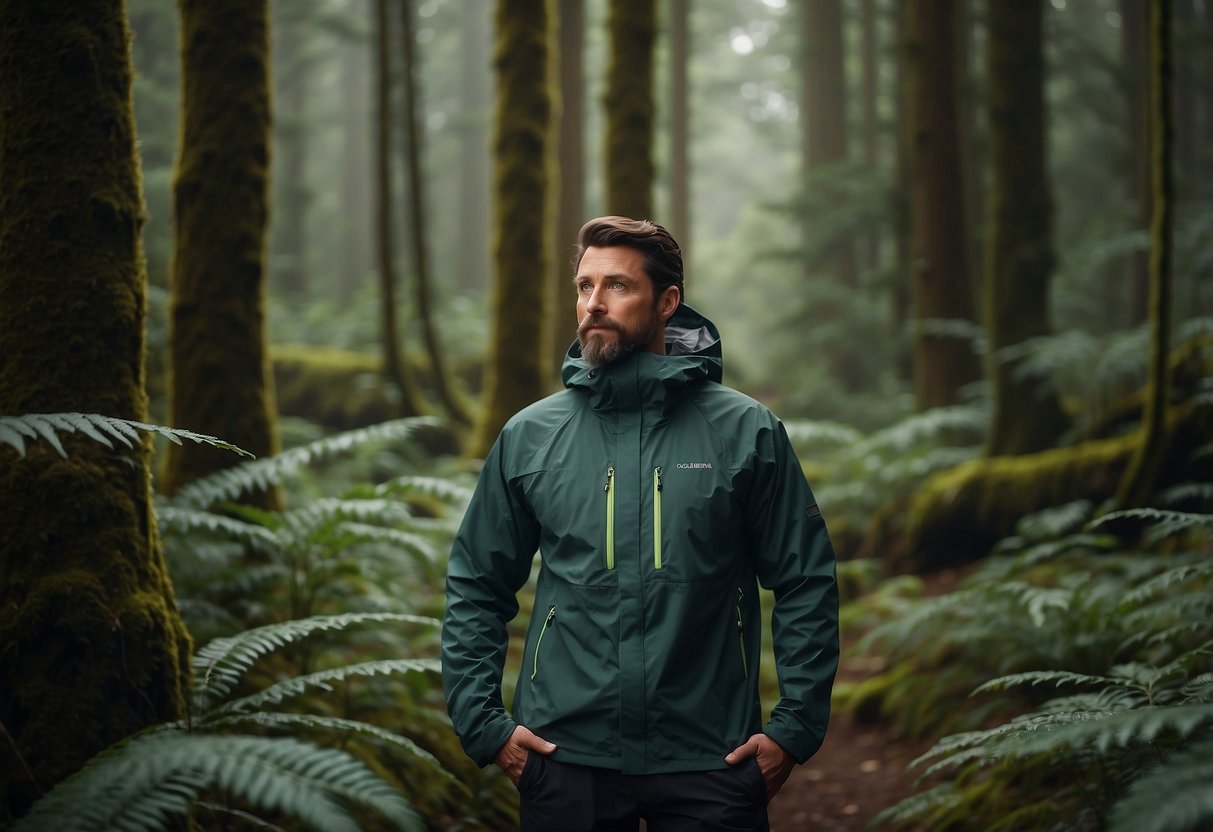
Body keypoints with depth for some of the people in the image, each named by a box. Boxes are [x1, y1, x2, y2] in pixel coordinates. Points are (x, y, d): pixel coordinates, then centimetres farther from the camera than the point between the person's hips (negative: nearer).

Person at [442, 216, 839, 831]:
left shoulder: (746, 431, -1)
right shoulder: (528, 436, 4)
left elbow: (806, 584, 2)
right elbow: (475, 588, 10)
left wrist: (794, 726, -4)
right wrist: (482, 723, 2)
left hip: (710, 761, -1)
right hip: (565, 759, 2)